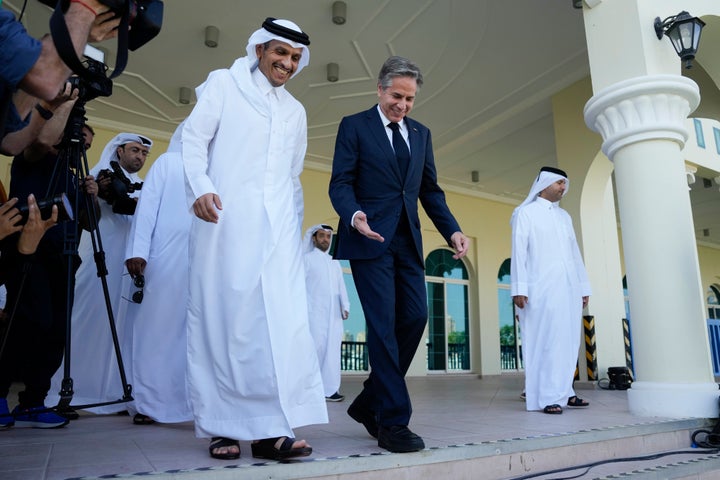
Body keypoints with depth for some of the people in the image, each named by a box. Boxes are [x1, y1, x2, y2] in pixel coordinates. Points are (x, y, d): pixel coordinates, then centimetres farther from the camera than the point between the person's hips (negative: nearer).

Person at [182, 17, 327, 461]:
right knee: (221, 316, -3)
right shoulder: (223, 83, 12)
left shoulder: (295, 111, 24)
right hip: (226, 220, -3)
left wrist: (297, 225, 16)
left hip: (278, 228, 4)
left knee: (283, 320, -8)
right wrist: (201, 187, -16)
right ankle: (223, 427, 6)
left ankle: (272, 429, -6)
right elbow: (194, 138, 1)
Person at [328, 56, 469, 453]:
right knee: (383, 326, -8)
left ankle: (369, 403, 17)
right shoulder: (354, 126, 4)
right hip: (371, 239, -5)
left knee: (415, 317, -1)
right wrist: (353, 215, -25)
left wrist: (452, 230, 2)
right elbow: (340, 182, -4)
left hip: (408, 241, 6)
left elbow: (430, 190, 17)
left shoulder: (421, 133, 19)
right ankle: (393, 421, 2)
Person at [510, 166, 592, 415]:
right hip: (542, 288, -6)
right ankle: (546, 397, -5)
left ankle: (563, 392, 13)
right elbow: (519, 251, -4)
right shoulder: (526, 213, 3)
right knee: (545, 340, -7)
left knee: (567, 340, 6)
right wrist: (519, 288, -13)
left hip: (568, 288, 6)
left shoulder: (564, 216, 21)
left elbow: (574, 252, 19)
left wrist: (583, 287, 13)